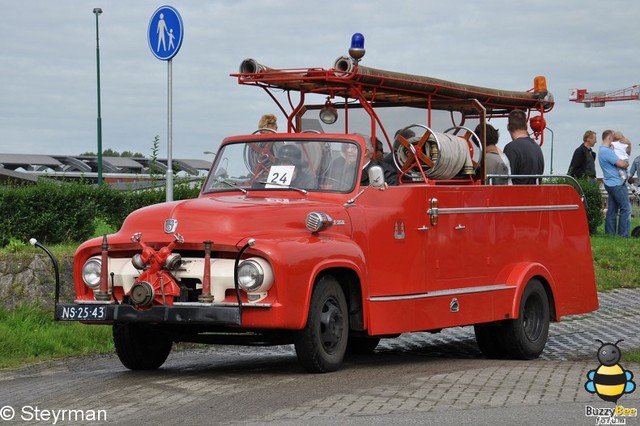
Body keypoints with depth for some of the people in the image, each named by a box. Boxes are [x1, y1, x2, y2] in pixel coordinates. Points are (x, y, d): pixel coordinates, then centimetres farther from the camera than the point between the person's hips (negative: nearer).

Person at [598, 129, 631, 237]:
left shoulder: (602, 150, 17)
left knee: (612, 210, 11)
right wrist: (627, 163, -1)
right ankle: (623, 235, -10)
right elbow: (621, 164, -21)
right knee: (626, 208, -8)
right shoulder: (607, 151, -17)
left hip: (610, 183, 10)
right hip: (617, 184, -10)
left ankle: (610, 233, 12)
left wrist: (624, 163, 1)